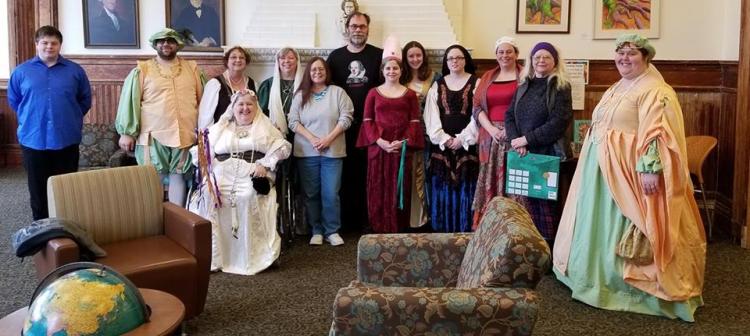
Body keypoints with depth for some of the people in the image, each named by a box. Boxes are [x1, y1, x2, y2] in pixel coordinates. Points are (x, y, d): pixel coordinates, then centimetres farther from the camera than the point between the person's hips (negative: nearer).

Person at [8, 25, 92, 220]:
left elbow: (85, 100, 12)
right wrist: (30, 119, 13)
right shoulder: (21, 71, 3)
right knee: (38, 190, 8)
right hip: (33, 140, 0)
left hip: (66, 140, 0)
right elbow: (13, 101, 14)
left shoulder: (75, 71, 3)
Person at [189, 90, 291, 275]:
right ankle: (210, 256, -25)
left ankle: (252, 257, -27)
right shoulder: (220, 127, 25)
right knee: (208, 196, -29)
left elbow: (282, 147, 6)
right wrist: (206, 161, -7)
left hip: (252, 175, -2)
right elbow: (201, 150, 17)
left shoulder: (266, 127, 20)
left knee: (249, 198, -34)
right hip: (222, 174, 2)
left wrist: (265, 164, -9)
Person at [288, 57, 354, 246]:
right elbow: (293, 122, 1)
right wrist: (312, 139, -12)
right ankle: (316, 231, 16)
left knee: (331, 194, -2)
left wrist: (328, 139, -12)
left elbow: (346, 118, -3)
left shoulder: (337, 92, 4)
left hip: (332, 151, -1)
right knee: (311, 194, 5)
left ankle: (332, 231, 11)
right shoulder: (301, 95, 8)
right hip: (306, 152, 2)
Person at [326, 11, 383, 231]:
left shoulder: (379, 55, 4)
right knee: (346, 172, 4)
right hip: (344, 124, 1)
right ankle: (347, 219, 13)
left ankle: (368, 218, 11)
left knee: (369, 172, 1)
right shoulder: (335, 56, 8)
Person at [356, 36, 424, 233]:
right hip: (378, 147, 0)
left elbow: (415, 122, 2)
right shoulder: (374, 93, 7)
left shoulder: (409, 94, 7)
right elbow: (367, 121, 3)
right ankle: (379, 229, 10)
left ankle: (398, 230, 11)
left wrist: (403, 142, -13)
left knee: (399, 189, 3)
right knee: (378, 189, 2)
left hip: (402, 148, 0)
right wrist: (379, 141, -12)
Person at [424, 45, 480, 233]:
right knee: (442, 188, 2)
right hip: (442, 144, 2)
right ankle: (442, 230, 9)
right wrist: (443, 139, -9)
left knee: (466, 188, -2)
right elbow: (431, 116, 3)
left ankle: (465, 230, 5)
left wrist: (463, 138, -12)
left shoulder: (477, 83, 4)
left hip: (467, 144, -2)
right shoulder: (437, 86, 12)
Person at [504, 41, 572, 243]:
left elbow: (559, 122, -12)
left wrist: (527, 139, -14)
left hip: (548, 154, -4)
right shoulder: (523, 86, 15)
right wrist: (516, 141, -9)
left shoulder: (560, 87, -1)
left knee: (547, 203, -4)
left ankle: (549, 246, 5)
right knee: (527, 202, 3)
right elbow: (509, 115, 9)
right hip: (523, 154, 5)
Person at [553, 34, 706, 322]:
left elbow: (656, 134, -22)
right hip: (601, 168, 9)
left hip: (629, 170, -9)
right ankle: (598, 275, 28)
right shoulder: (616, 89, 16)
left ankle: (626, 285, 9)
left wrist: (650, 168, -30)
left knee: (621, 227, -3)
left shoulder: (654, 91, -12)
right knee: (600, 222, 15)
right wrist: (592, 159, 19)